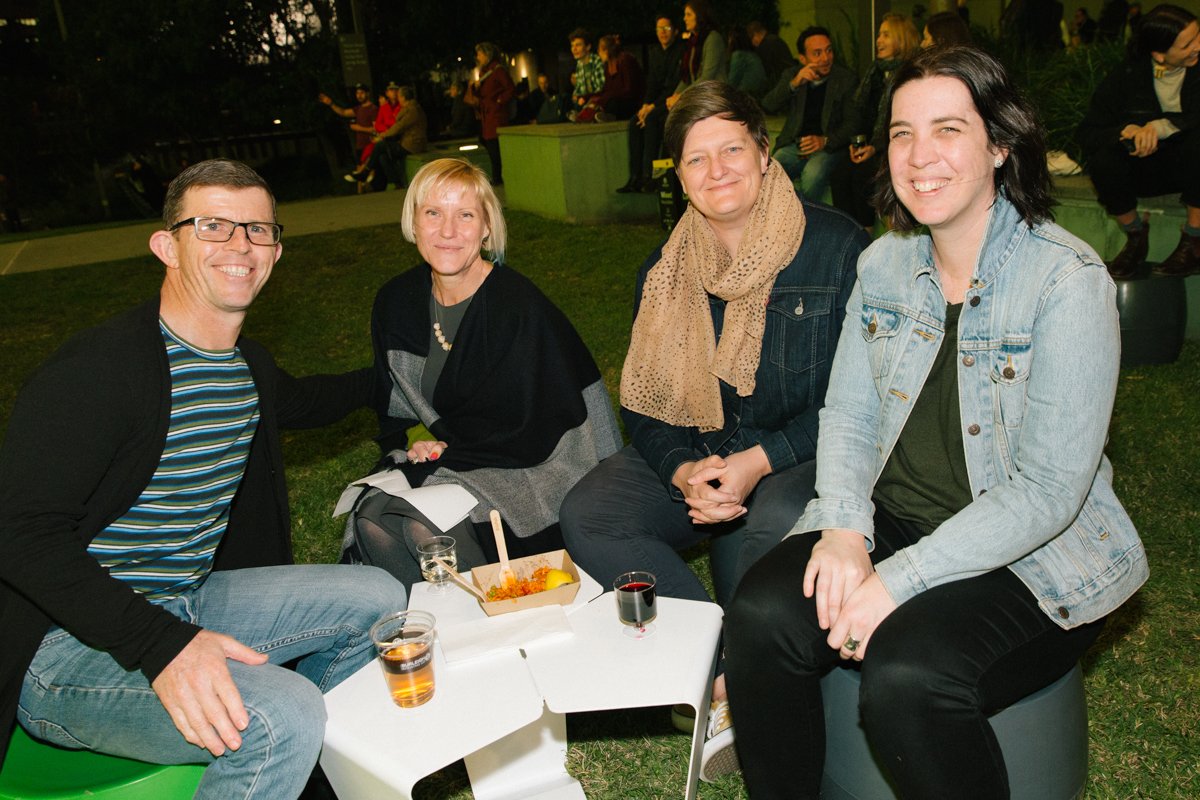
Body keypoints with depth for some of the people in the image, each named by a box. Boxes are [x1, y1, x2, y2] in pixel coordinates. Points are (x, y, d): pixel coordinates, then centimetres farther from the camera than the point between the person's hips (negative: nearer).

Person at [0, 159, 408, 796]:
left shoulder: (248, 364, 6)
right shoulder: (96, 368, -21)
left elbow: (294, 401, 31)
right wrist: (161, 646, -35)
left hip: (187, 602, 9)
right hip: (68, 644, -8)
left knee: (379, 597, 10)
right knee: (280, 717, -32)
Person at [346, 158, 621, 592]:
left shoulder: (521, 306, -18)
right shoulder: (396, 303, 2)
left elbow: (531, 431, -17)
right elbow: (393, 409, 11)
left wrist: (442, 443, -14)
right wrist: (412, 445, -10)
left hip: (532, 469, -5)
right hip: (444, 459, 6)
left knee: (427, 526, -27)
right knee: (372, 519, -20)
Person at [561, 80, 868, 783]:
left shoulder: (838, 249, -8)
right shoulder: (666, 271, 6)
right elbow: (645, 405, 5)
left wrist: (760, 461, -21)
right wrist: (684, 472, -16)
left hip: (803, 458, -4)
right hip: (695, 454, 5)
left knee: (773, 523, -37)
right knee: (586, 516, -18)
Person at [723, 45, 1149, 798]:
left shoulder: (1067, 280, -15)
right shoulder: (884, 263, 4)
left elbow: (1048, 489, -19)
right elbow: (848, 416, 5)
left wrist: (900, 580, -23)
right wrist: (844, 527, -14)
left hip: (1035, 559, -4)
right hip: (890, 522, 5)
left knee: (905, 676, -30)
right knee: (761, 616, -19)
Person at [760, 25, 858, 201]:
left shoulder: (846, 79, 5)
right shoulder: (791, 75, 13)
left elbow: (851, 123, 1)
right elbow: (767, 107, 0)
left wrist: (825, 141, -17)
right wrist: (794, 84, -15)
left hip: (829, 147, -2)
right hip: (794, 145, 2)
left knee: (813, 175, -36)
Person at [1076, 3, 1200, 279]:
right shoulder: (1127, 76, -7)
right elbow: (1085, 133, -10)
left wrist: (1161, 126, -36)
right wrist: (1127, 131, -30)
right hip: (1146, 169, 1)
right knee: (1103, 161, -31)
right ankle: (1135, 238, -4)